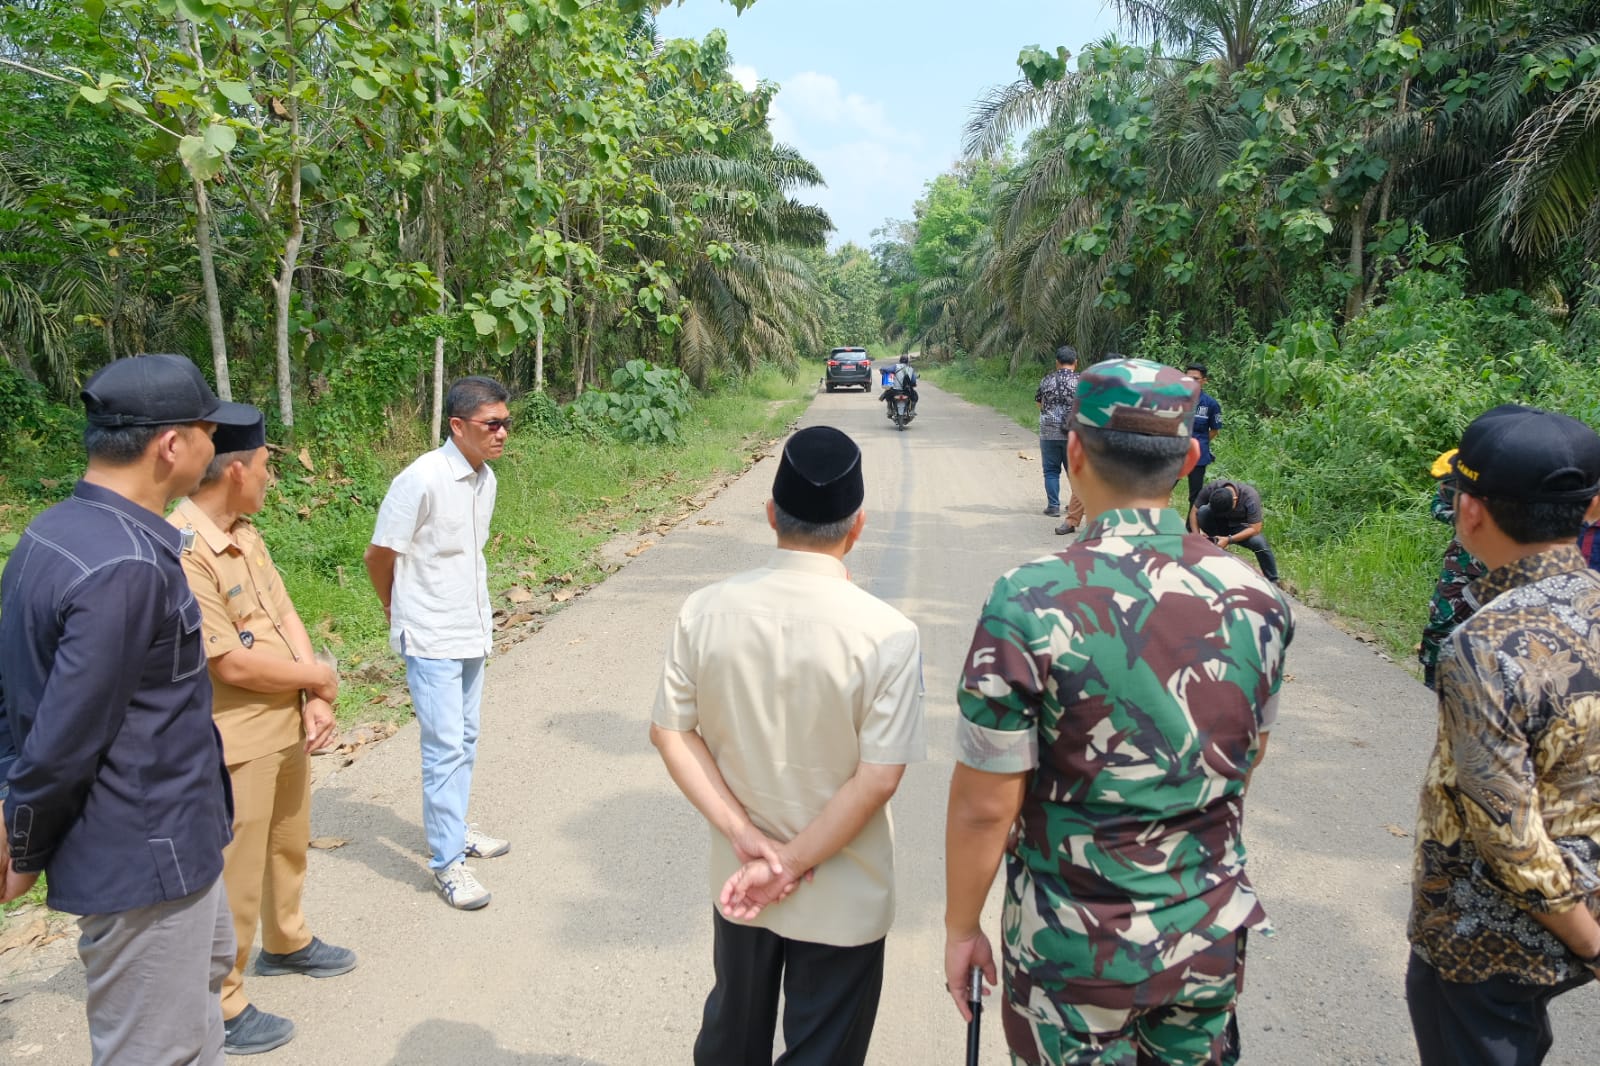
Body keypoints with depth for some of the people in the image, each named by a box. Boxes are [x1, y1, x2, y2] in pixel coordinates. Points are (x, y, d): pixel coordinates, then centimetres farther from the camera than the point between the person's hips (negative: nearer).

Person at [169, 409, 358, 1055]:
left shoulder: (245, 534, 3)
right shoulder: (180, 551, -25)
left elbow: (286, 618, 3)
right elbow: (233, 664, -26)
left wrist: (315, 703, -9)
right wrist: (320, 679, -11)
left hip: (289, 727, 9)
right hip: (237, 746, -9)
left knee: (289, 846, 27)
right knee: (234, 878, 8)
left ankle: (286, 942, 50)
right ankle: (222, 1008, 27)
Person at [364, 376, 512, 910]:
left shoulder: (485, 478, 4)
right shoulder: (421, 480, -20)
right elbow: (379, 556, -10)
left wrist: (478, 615, 16)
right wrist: (400, 612, 5)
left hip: (472, 632, 8)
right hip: (431, 638, -7)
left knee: (464, 740, 18)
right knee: (444, 747, -4)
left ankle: (452, 827, 34)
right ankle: (447, 861, 6)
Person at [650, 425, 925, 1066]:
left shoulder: (705, 611, -13)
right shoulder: (887, 635, -22)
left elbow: (670, 732, -8)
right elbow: (878, 777, -22)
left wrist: (745, 838, -9)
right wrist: (790, 866, -15)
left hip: (738, 884, 4)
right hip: (842, 902, -3)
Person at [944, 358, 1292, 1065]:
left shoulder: (1029, 604, -24)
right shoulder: (1254, 597, -9)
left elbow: (986, 805, -18)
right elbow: (1248, 756, 7)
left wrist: (960, 927, -3)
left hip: (1076, 953, -4)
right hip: (1213, 935, 4)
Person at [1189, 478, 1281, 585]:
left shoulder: (1250, 497, -29)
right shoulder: (1209, 489, -25)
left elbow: (1255, 529, -28)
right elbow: (1194, 512, -17)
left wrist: (1229, 540, -37)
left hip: (1241, 529, -2)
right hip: (1219, 524, 2)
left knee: (1259, 542, -34)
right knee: (1203, 511, -30)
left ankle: (1273, 582, -14)